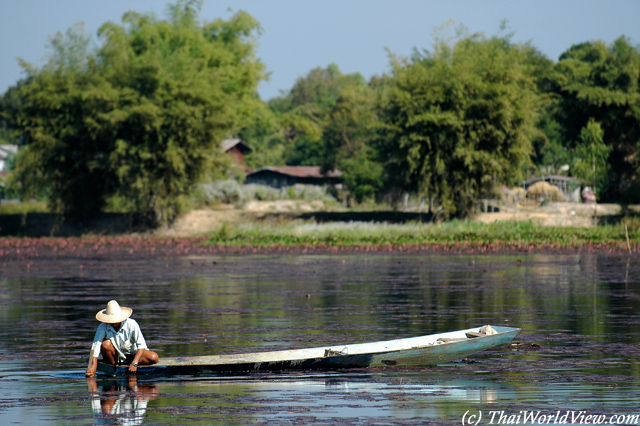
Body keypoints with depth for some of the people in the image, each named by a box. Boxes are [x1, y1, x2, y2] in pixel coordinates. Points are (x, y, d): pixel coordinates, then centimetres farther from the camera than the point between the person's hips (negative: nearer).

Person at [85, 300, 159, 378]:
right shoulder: (103, 327, -19)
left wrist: (134, 363, -32)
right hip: (114, 356, 0)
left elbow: (141, 345, -21)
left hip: (132, 355, 0)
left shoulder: (131, 324, -21)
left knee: (154, 358, -24)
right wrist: (92, 367, -40)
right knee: (106, 344, -31)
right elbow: (95, 346, -27)